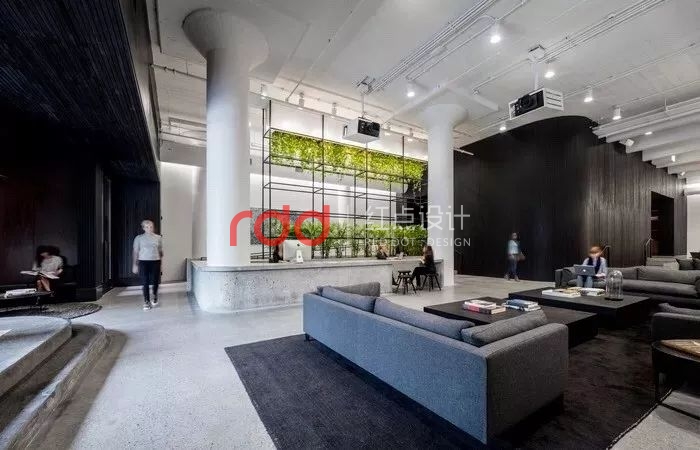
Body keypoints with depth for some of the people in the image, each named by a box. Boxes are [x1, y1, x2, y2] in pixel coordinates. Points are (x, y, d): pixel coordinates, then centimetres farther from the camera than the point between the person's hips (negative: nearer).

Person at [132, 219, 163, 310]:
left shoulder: (158, 238, 4)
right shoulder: (139, 238, 1)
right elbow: (136, 252, 3)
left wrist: (160, 259, 10)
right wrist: (135, 264, 0)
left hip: (155, 261, 1)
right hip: (143, 262, -1)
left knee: (155, 281, 2)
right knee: (145, 282, 1)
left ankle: (155, 297, 30)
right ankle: (146, 302, 14)